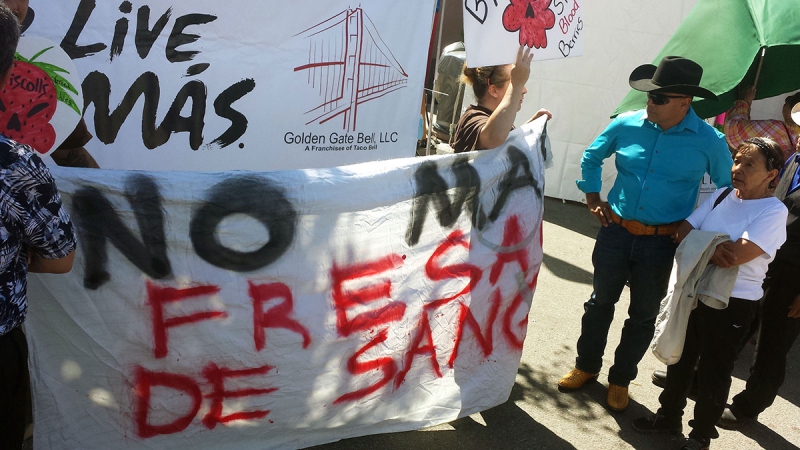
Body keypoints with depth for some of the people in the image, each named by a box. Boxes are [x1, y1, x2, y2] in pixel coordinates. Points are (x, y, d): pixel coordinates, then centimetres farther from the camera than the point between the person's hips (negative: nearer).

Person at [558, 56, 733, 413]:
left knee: (643, 316, 12)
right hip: (616, 232, 2)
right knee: (600, 302, 16)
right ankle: (587, 365, 36)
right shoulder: (627, 125, -5)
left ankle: (620, 379, 32)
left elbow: (727, 189, 4)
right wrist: (593, 199, 6)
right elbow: (591, 157, 12)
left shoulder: (709, 142, -11)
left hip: (662, 243, -2)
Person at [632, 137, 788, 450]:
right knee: (679, 358, 19)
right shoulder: (721, 196, 3)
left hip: (733, 305, -6)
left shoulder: (773, 211, -16)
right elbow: (683, 232, -2)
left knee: (714, 372, 10)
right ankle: (669, 416, 39)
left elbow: (735, 256, -26)